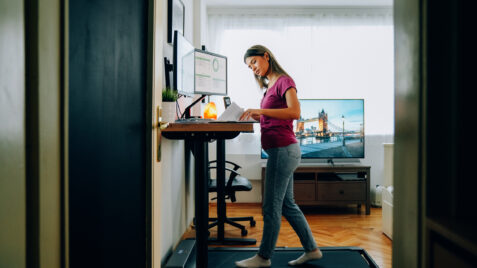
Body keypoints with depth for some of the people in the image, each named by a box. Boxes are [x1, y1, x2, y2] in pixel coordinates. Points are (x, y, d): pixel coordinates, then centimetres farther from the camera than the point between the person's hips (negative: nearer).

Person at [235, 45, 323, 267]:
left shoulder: (284, 80, -8)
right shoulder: (270, 85, 18)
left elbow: (295, 112, -22)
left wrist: (261, 110, -26)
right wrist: (255, 115, 4)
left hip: (283, 149, -10)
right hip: (281, 150, 10)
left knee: (271, 206, -1)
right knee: (287, 205, 15)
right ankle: (311, 249, 25)